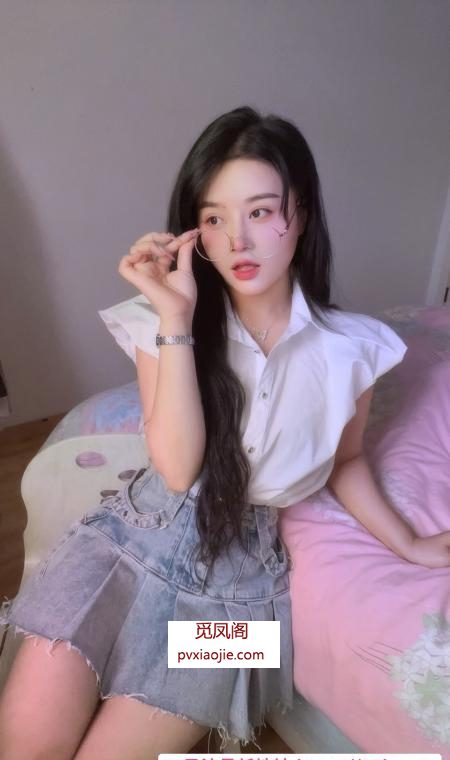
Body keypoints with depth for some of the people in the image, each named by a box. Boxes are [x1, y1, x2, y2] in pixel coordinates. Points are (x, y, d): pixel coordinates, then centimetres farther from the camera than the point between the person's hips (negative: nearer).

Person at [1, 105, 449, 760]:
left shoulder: (348, 347, -8)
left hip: (237, 565, 0)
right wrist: (177, 320, -23)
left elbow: (345, 461, 8)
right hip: (135, 533, 1)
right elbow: (178, 468, -18)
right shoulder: (163, 323, -8)